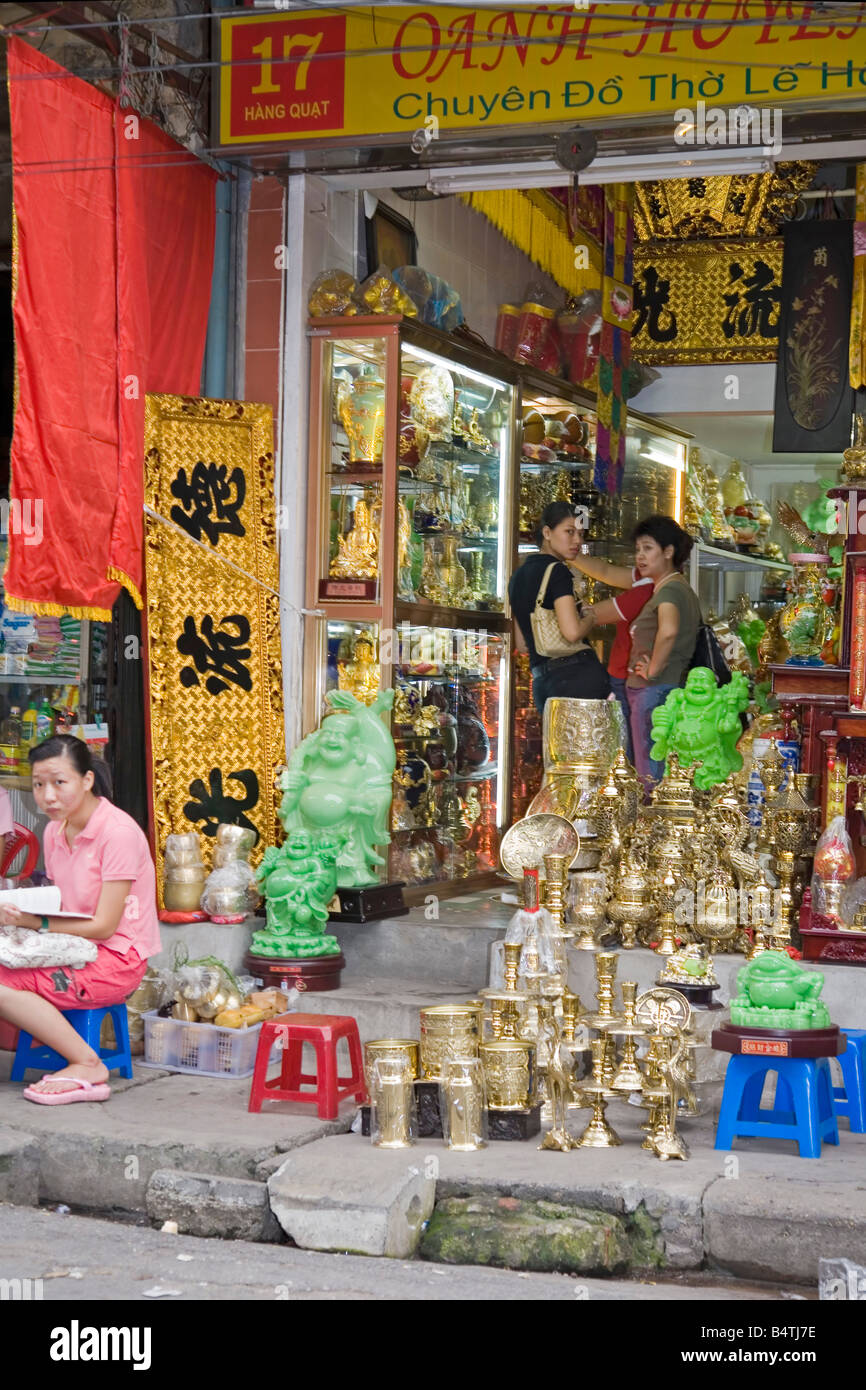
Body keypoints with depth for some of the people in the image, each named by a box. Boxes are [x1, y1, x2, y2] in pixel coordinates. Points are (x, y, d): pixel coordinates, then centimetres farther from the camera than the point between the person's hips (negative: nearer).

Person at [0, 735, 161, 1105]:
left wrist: (35, 922, -22)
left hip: (117, 960, -8)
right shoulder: (54, 831, 8)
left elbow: (104, 926, -18)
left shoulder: (117, 832, -16)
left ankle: (87, 1067, -12)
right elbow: (59, 910, 12)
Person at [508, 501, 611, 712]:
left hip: (541, 681, 8)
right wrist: (591, 616, -1)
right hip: (578, 675, -8)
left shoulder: (519, 575, 19)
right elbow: (573, 632, -20)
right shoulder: (557, 571, -8)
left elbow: (522, 644, 23)